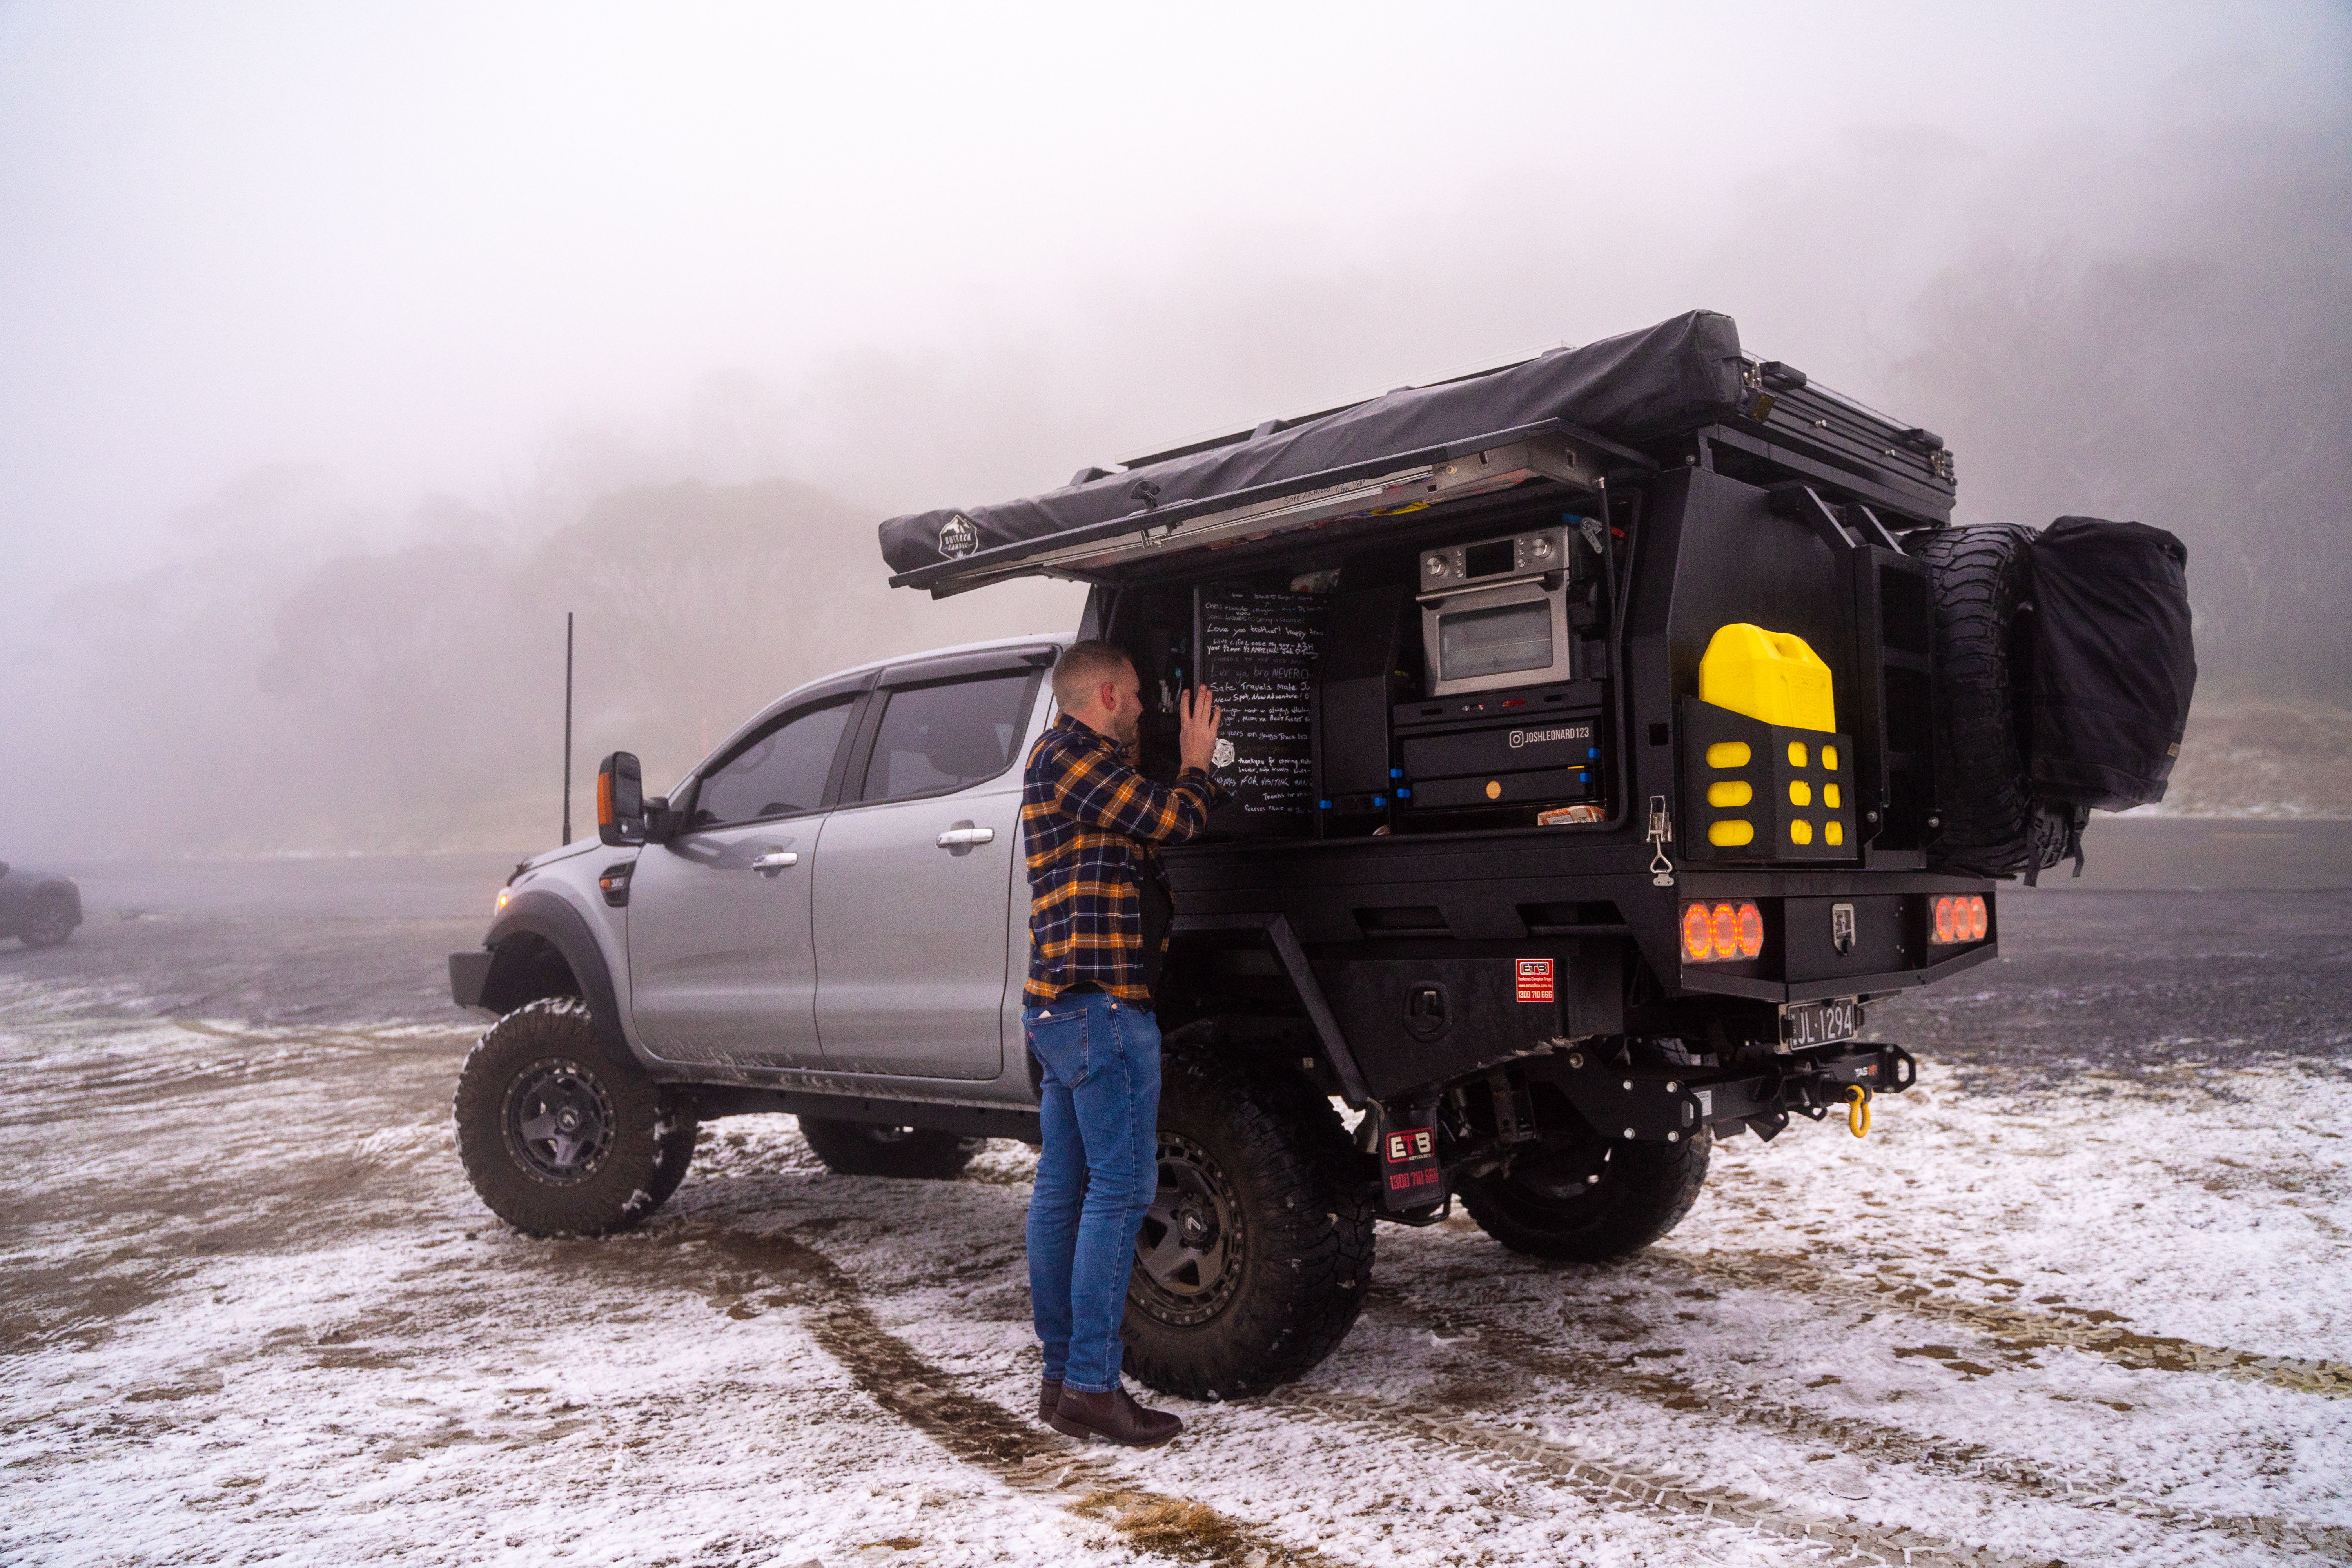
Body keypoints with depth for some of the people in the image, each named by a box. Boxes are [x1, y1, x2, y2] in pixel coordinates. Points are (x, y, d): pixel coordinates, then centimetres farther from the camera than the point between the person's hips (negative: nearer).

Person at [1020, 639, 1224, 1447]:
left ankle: (1063, 1376, 17)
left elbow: (1157, 829, 22)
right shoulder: (1068, 753, -8)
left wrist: (1192, 772, 19)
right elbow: (1168, 820, -12)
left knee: (1062, 1190, 10)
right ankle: (1091, 1386, -8)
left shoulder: (1071, 762, 24)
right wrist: (1196, 763, 5)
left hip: (1058, 1007, 11)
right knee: (1119, 1190, -10)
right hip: (1100, 1000, -11)